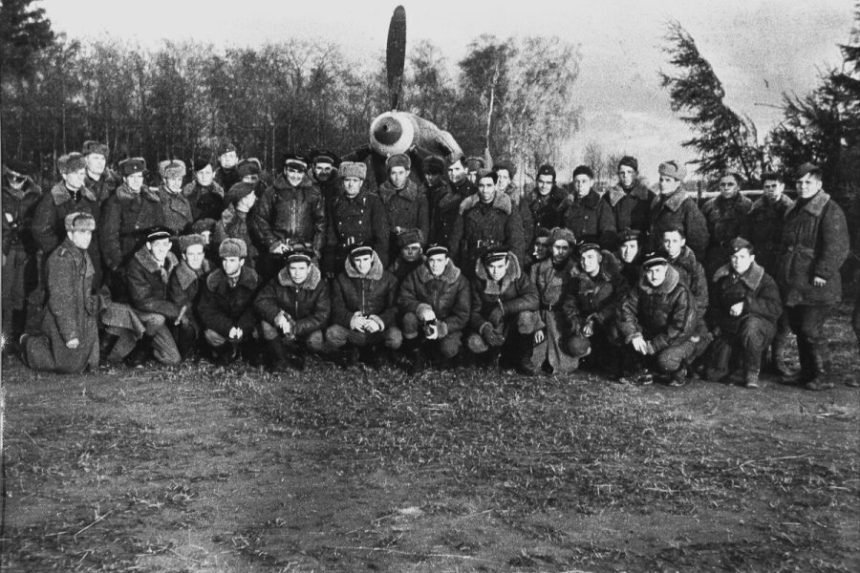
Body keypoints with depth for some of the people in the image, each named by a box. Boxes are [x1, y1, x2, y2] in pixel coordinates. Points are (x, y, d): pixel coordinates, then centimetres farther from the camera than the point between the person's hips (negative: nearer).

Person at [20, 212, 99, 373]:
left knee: (91, 364, 12)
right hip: (63, 321, -8)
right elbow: (59, 301, -23)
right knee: (70, 367, 1)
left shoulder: (83, 256, 8)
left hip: (84, 320, 8)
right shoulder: (61, 258, -20)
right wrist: (69, 334, -23)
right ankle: (31, 346, 23)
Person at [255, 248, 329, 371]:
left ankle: (299, 354, 5)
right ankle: (279, 359, -6)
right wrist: (277, 315, -39)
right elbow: (260, 301, -18)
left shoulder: (320, 286, -15)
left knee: (315, 340, -33)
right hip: (282, 331, 2)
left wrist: (295, 328, -32)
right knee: (266, 323, -26)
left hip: (306, 330, -1)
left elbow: (321, 316, -22)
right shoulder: (278, 282, -10)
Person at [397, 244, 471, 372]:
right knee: (409, 317, -30)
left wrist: (441, 328, -25)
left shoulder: (459, 281, -8)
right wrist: (421, 308, -30)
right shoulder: (415, 276, -4)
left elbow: (462, 315, -11)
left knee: (449, 350, -30)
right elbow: (403, 299, -10)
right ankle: (417, 358, -8)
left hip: (447, 326, -2)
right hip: (422, 325, 2)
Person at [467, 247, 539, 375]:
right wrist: (484, 327, -33)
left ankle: (524, 359, -8)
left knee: (526, 316, -34)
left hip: (517, 329, -1)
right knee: (474, 343, -29)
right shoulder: (479, 281, -8)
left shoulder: (518, 276, -13)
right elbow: (474, 312, -10)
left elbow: (533, 299, -30)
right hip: (493, 329, 1)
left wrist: (503, 308, -35)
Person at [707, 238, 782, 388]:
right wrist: (717, 325, 8)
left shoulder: (764, 280, -6)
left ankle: (752, 372, -20)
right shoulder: (723, 279, 9)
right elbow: (715, 306, 23)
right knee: (714, 375, -16)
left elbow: (775, 308, -21)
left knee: (752, 324, -40)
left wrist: (746, 304, -30)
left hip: (761, 327, -3)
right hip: (728, 330, 3)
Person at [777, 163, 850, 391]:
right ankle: (806, 371, 24)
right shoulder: (794, 211, 17)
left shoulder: (830, 211, -10)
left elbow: (836, 247, -17)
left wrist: (822, 273, -22)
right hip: (793, 284, 8)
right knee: (798, 329, 13)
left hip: (815, 285, -8)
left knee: (811, 330, -8)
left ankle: (822, 376, 4)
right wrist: (783, 273, 20)